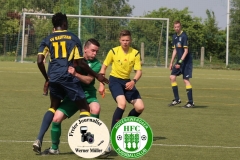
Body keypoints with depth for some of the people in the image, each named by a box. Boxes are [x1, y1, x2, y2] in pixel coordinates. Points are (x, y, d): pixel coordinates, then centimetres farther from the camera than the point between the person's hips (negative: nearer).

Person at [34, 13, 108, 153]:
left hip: (53, 77, 4)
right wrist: (97, 76, 9)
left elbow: (40, 61, 0)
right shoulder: (73, 38, 4)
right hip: (68, 76, -4)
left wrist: (47, 79, 15)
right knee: (84, 108, 5)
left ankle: (39, 140, 9)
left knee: (54, 107, 23)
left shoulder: (48, 40, 11)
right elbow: (80, 62, -1)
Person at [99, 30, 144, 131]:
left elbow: (139, 71, -7)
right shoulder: (113, 51, -10)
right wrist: (101, 84, -4)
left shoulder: (135, 53, -5)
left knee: (140, 107, -7)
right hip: (115, 80, -4)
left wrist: (133, 81, -27)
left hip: (127, 82, 4)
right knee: (122, 103, -28)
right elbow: (104, 67, 0)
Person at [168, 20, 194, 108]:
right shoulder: (174, 36, 10)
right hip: (179, 61, 8)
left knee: (186, 80, -10)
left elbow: (186, 51, -18)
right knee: (172, 77, 5)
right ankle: (177, 99, 13)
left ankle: (191, 102, -5)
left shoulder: (184, 36, -15)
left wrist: (180, 61, -22)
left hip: (186, 61, -8)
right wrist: (171, 62, 15)